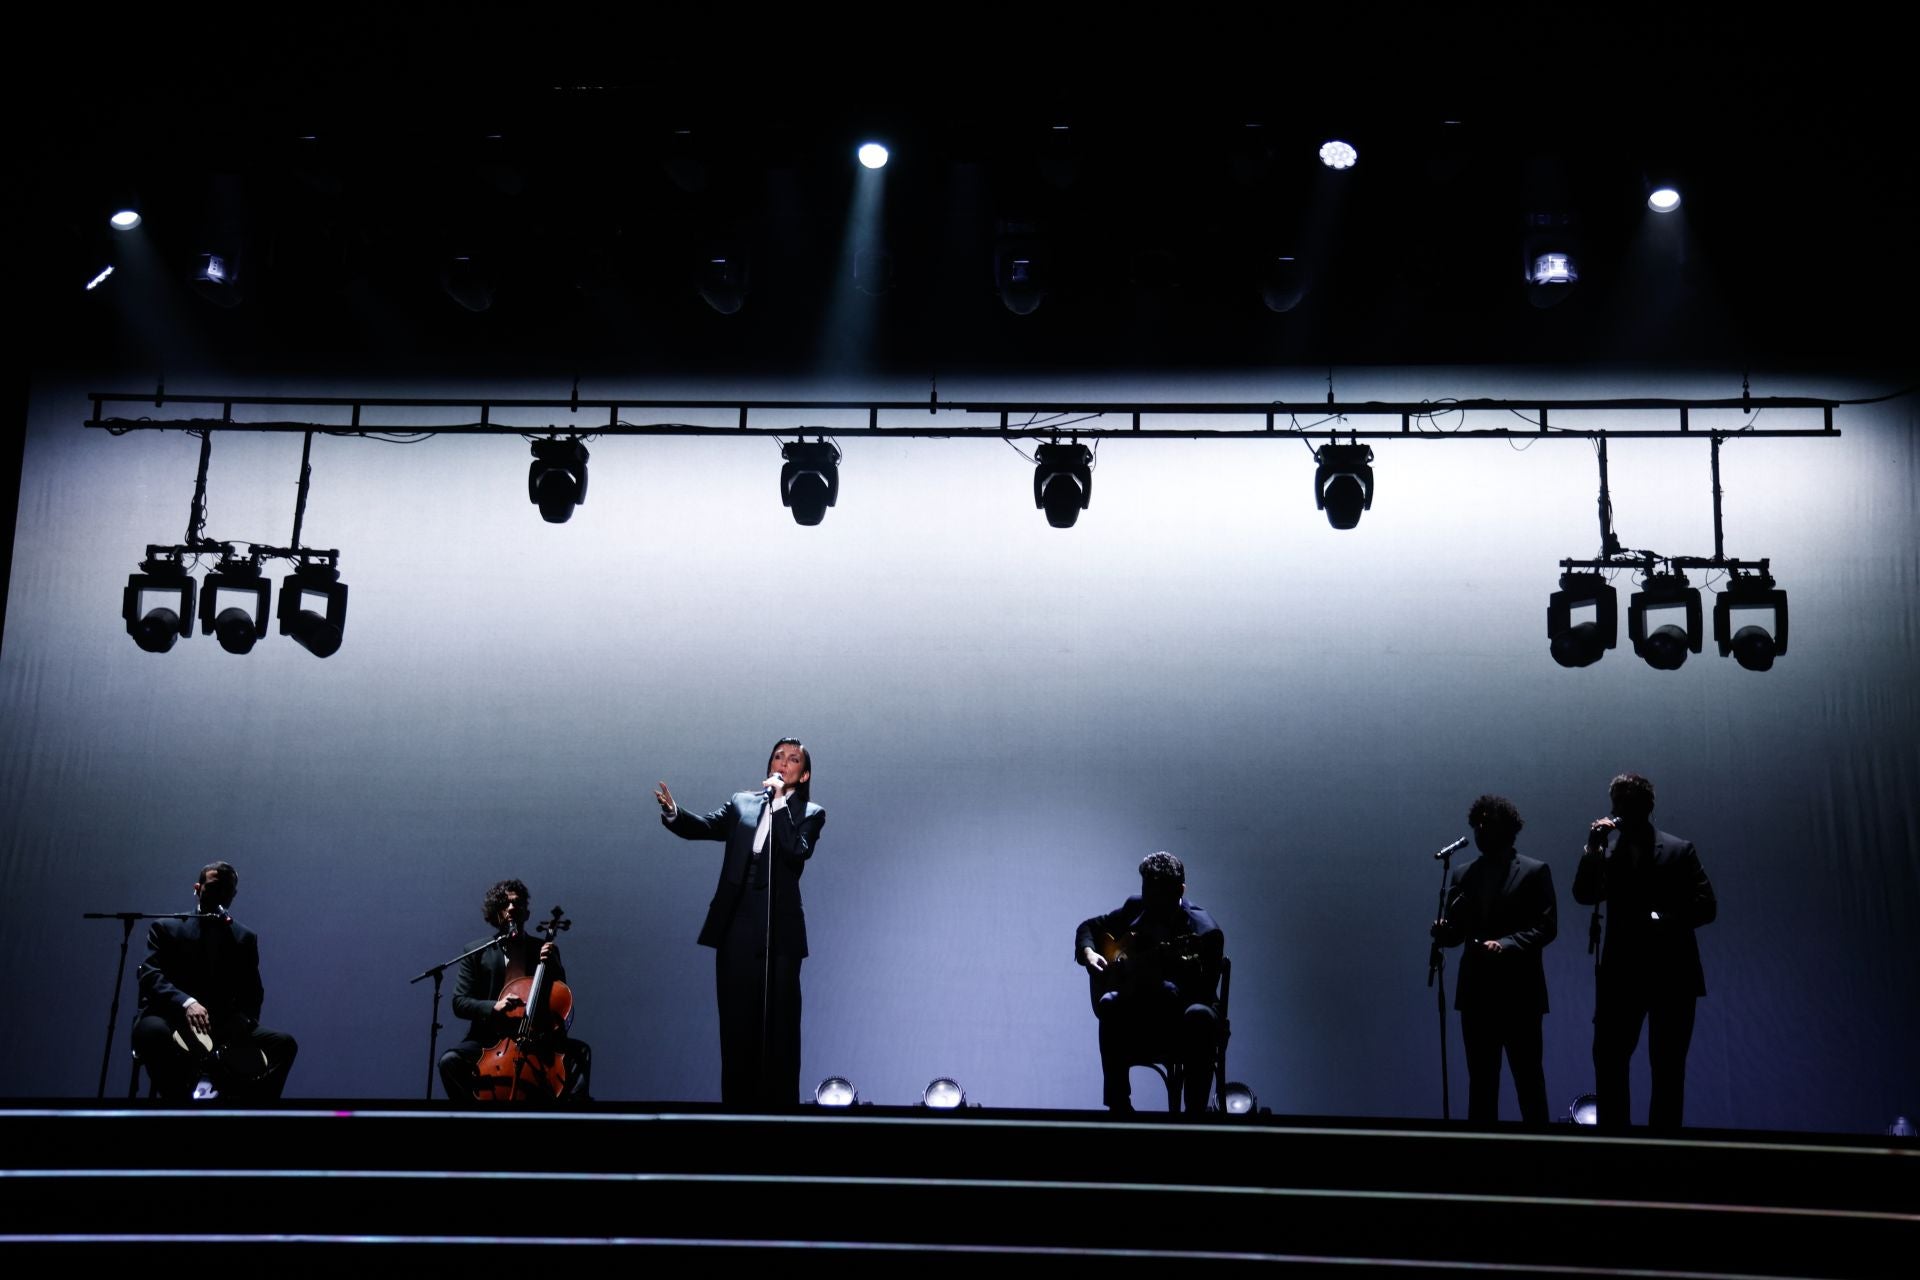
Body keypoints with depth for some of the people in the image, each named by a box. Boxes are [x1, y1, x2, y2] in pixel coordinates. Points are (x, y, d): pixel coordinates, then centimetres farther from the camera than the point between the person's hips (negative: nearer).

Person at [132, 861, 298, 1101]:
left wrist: (241, 1023, -15)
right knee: (152, 1031, -38)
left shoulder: (245, 938, 17)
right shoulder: (167, 929, 8)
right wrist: (186, 1002, -29)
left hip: (224, 1030, 3)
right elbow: (150, 976, -8)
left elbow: (252, 994, 10)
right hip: (173, 1022, -3)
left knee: (284, 1043, -19)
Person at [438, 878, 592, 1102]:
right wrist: (493, 1007, -20)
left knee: (581, 1052, -26)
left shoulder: (544, 950, 11)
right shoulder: (476, 951, 6)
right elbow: (459, 1003, 0)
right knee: (450, 1061, -29)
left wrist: (552, 965, -9)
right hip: (490, 1040, -1)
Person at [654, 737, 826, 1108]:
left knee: (779, 1025, 0)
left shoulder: (809, 813, 6)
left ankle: (778, 1102, 5)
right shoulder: (741, 802, 13)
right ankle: (737, 1099, 10)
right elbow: (705, 827, -2)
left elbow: (798, 852, -13)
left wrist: (779, 802, -12)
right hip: (736, 927, 2)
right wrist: (673, 813, -21)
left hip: (780, 930, -2)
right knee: (736, 1022, 5)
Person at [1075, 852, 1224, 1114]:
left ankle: (1195, 1109, -26)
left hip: (1180, 1018, -3)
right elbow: (1088, 927, 17)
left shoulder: (1205, 932, -13)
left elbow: (1204, 992, -21)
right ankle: (1118, 1105, -22)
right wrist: (1088, 953, -5)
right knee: (1109, 1002, -29)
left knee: (1201, 1016, -37)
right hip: (1137, 1016, 3)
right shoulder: (1135, 908, 3)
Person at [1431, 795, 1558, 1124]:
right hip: (1477, 991, 4)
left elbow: (1546, 926, -8)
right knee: (1481, 1078, 9)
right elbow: (1456, 931, 11)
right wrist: (1443, 931, -12)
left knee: (1527, 1076, 2)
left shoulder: (1534, 871, -1)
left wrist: (1505, 944, -22)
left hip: (1519, 990, -4)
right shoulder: (1462, 875, 13)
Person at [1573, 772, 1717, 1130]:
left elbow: (1706, 907, -2)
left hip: (1672, 975, -2)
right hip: (1621, 974, 2)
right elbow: (1584, 895, -4)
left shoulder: (1679, 850, 3)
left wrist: (1664, 920, -17)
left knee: (1667, 1067, 4)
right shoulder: (1606, 849, 9)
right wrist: (1593, 849, -15)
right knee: (1607, 1060, 0)